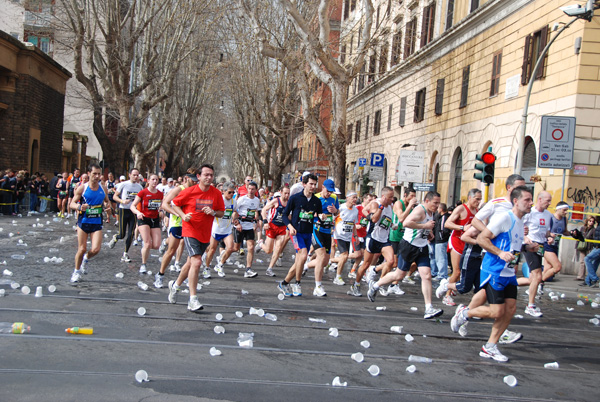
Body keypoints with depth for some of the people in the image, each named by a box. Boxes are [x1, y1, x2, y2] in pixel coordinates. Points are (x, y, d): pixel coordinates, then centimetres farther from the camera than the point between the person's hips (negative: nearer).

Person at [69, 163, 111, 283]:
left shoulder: (103, 189, 4)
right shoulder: (82, 188, -4)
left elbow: (107, 202, 19)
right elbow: (72, 204, -3)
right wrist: (79, 207, -25)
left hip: (97, 223, 2)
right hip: (83, 222, -2)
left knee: (96, 249, -11)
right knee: (82, 249, 0)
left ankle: (86, 259, 25)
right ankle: (77, 271, 23)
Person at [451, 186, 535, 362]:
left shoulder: (520, 222, 14)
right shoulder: (504, 218, -14)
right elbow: (481, 238, -18)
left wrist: (526, 248, 12)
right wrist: (500, 253, -28)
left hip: (509, 273, 9)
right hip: (494, 271, -9)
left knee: (510, 308, 2)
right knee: (497, 312, -10)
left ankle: (490, 347, 13)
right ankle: (464, 313, 16)